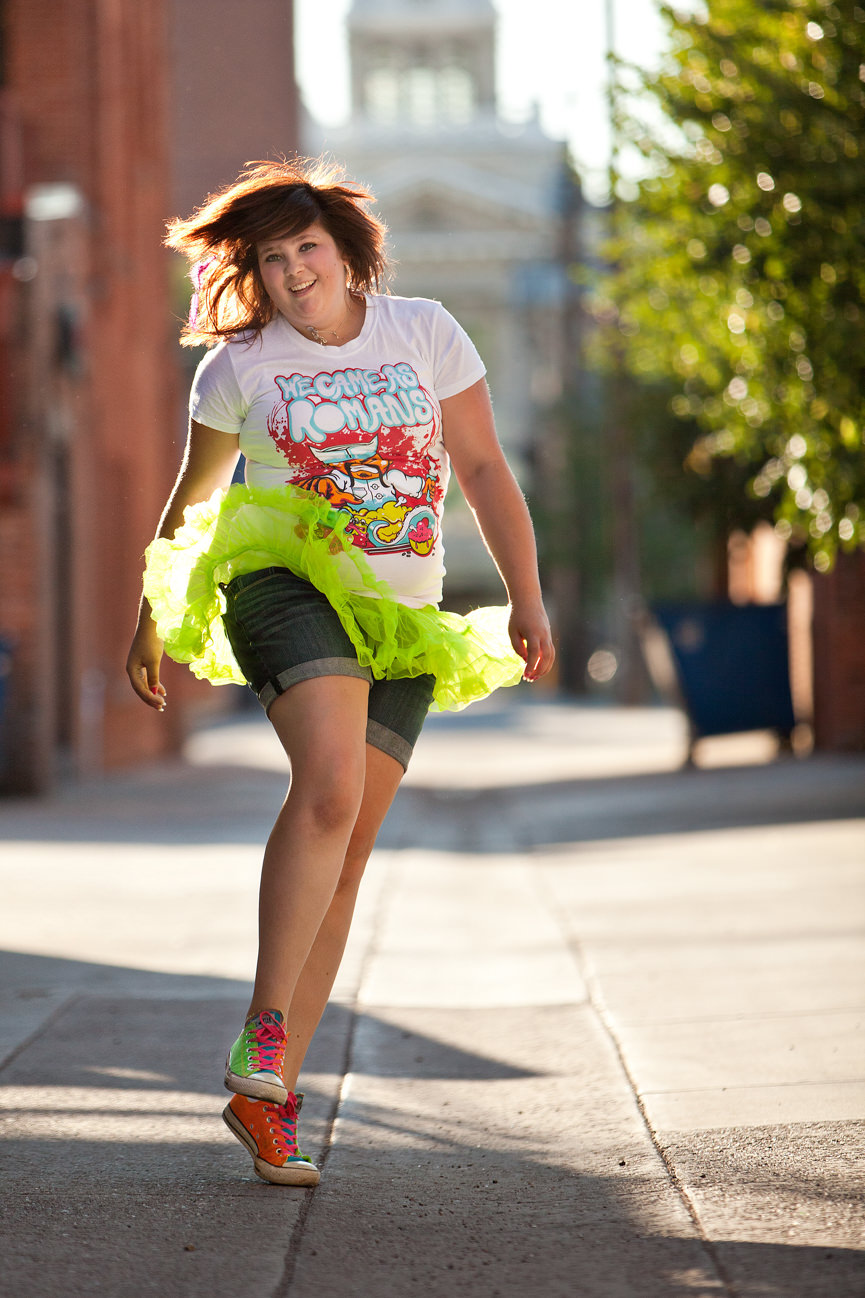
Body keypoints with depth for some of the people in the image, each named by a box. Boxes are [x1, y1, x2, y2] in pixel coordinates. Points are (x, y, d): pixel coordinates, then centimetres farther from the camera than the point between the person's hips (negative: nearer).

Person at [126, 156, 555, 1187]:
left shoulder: (424, 332, 5)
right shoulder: (238, 366, 3)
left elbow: (484, 470, 7)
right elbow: (191, 499, 16)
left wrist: (526, 602, -1)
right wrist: (150, 622, 20)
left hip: (400, 617, 3)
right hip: (286, 587, -3)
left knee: (345, 852, -2)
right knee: (330, 787, -29)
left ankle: (266, 1094, 3)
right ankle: (265, 1028, -22)